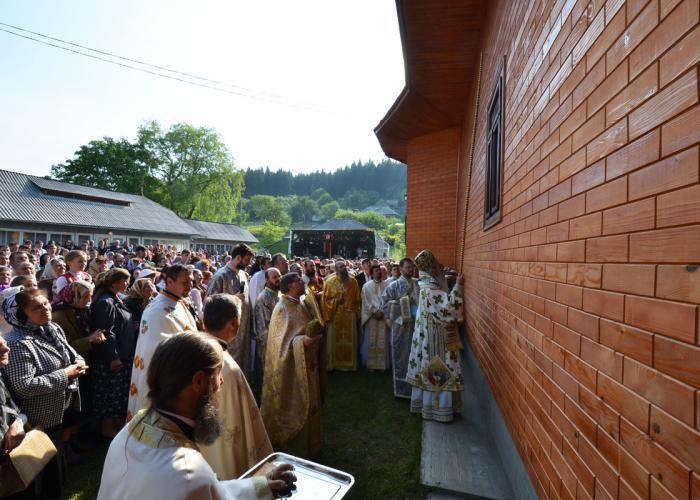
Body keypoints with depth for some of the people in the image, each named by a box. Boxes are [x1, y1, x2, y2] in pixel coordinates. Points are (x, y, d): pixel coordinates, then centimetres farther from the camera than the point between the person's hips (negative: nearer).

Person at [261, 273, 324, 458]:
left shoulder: (300, 304, 7)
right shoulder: (282, 308, -18)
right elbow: (282, 340, -24)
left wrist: (315, 337, 3)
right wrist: (302, 341, -37)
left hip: (306, 363, 9)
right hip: (292, 366, -9)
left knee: (306, 404, 20)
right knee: (294, 406, 4)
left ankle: (307, 442, 37)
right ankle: (292, 446, 22)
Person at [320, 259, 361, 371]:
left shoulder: (353, 281, 1)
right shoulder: (329, 282, -3)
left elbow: (357, 299, 6)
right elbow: (325, 299, -1)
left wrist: (358, 314, 5)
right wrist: (336, 301, -16)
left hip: (350, 315, 1)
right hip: (335, 316, -1)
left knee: (349, 340, 8)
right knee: (335, 340, 7)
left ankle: (349, 364, 21)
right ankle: (334, 364, 20)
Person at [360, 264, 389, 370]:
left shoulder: (386, 285, 7)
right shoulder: (367, 286, 3)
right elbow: (366, 301, -2)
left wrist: (382, 311, -10)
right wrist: (374, 312, -11)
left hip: (384, 316, 1)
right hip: (371, 316, -1)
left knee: (383, 341, 3)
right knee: (371, 341, 2)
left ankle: (383, 363, 13)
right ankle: (371, 364, 11)